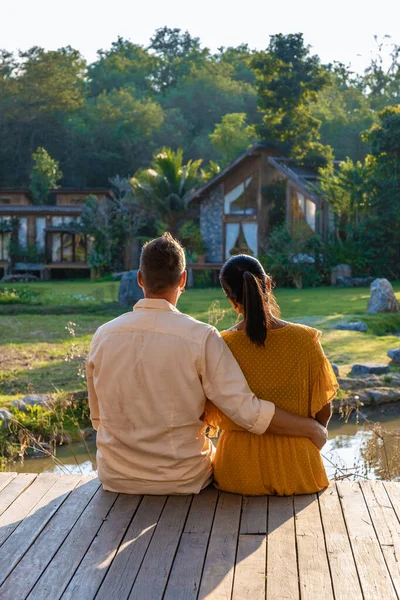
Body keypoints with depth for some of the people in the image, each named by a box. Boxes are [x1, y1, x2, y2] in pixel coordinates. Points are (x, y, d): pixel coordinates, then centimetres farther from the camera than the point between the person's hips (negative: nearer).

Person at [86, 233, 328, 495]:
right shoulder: (201, 337, -18)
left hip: (116, 477, 3)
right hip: (182, 480, -2)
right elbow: (246, 410, -19)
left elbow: (98, 418, 4)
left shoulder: (104, 335, -7)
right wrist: (312, 428, -6)